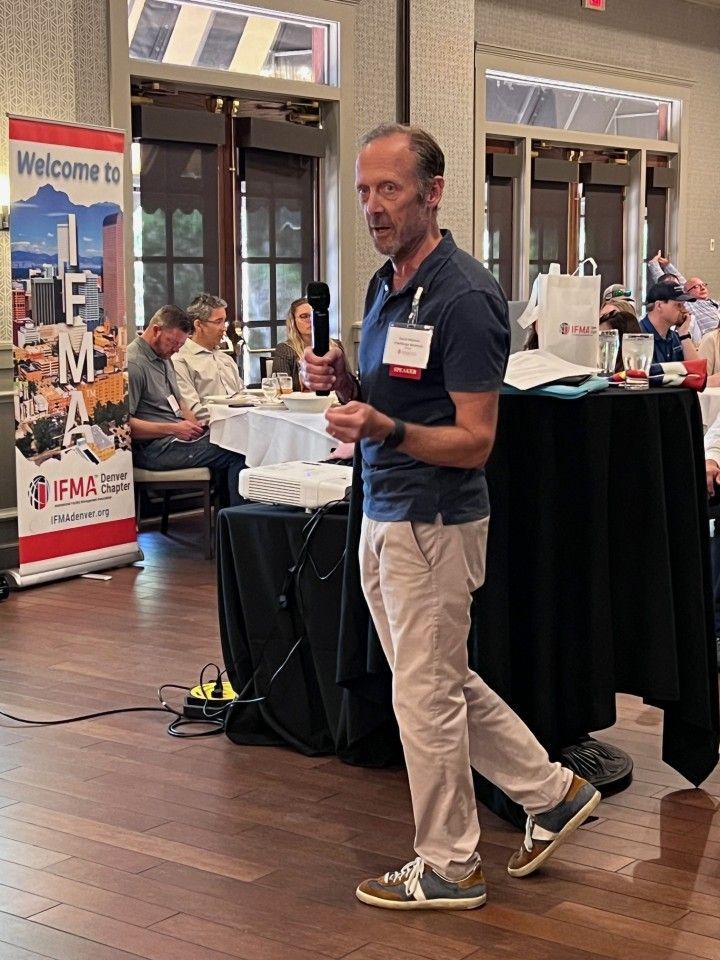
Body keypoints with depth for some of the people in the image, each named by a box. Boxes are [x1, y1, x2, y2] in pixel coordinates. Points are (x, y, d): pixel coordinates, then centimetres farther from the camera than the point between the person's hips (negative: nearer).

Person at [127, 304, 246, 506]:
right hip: (154, 448, -10)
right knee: (238, 456, -21)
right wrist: (172, 429, -19)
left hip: (177, 436, 10)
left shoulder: (164, 358, 20)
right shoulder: (132, 364, -12)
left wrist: (194, 424, 8)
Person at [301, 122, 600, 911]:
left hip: (434, 522, -9)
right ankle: (551, 793, 33)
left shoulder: (464, 298, -19)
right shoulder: (384, 285, 9)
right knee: (444, 682, 18)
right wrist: (341, 382, -3)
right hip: (383, 515, 9)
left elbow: (474, 440, -20)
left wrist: (384, 429, -34)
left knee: (426, 693, 2)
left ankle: (447, 868, 18)